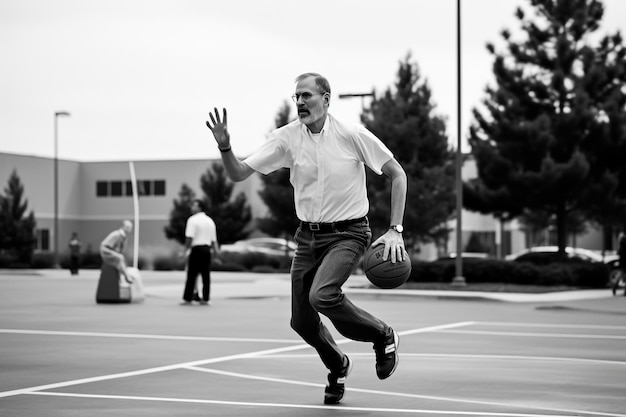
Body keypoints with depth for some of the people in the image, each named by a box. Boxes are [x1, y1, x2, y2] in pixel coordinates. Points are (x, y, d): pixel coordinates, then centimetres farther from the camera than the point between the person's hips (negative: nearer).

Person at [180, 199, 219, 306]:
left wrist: (186, 250, -9)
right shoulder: (210, 221, 15)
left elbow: (189, 238, -14)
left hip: (196, 249, -6)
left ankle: (187, 298, -3)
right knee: (206, 275, 7)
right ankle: (205, 299, 6)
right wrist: (215, 252, 21)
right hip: (207, 249, 6)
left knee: (192, 275, -4)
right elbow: (214, 240, 15)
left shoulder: (193, 219, -7)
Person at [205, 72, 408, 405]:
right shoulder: (286, 138, -4)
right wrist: (224, 146, -25)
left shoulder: (352, 135, -12)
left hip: (347, 234, -4)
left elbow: (396, 174, -4)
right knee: (301, 322, 3)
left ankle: (384, 337, -2)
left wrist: (394, 230, -11)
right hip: (307, 236, 5)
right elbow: (238, 174, -4)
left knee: (321, 296, -29)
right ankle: (338, 367, 35)